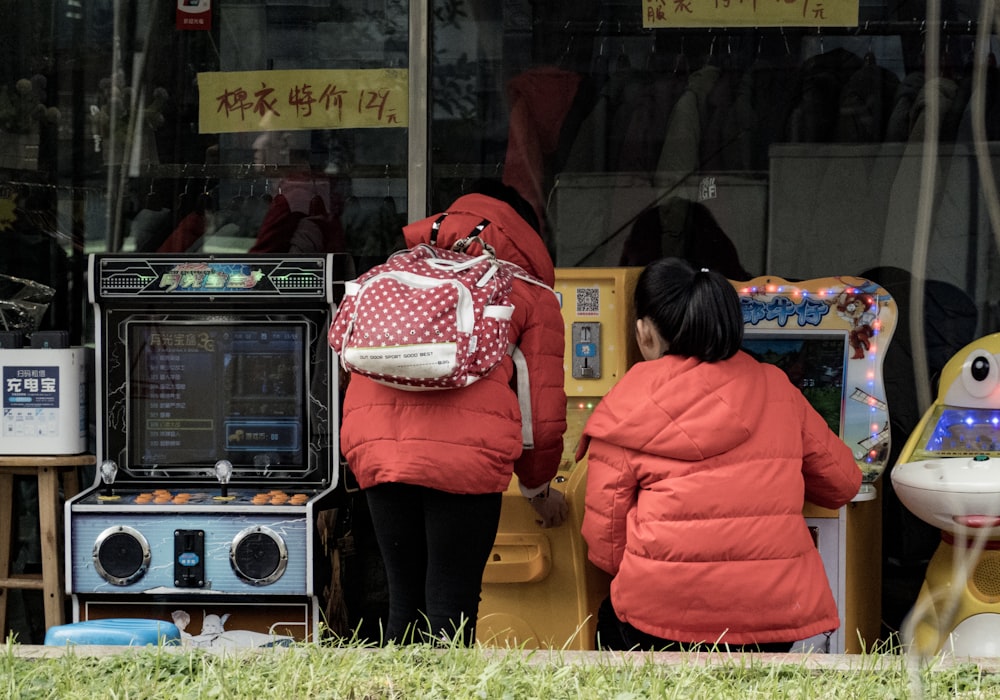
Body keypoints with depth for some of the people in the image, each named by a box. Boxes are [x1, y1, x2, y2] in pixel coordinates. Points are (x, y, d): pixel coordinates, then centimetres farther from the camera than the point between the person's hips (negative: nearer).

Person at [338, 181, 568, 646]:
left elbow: (357, 357, 34)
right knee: (451, 610, 1)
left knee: (404, 603, 13)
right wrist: (538, 488, 33)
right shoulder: (532, 293, 19)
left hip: (375, 445, 4)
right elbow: (544, 410, 17)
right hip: (466, 452, -4)